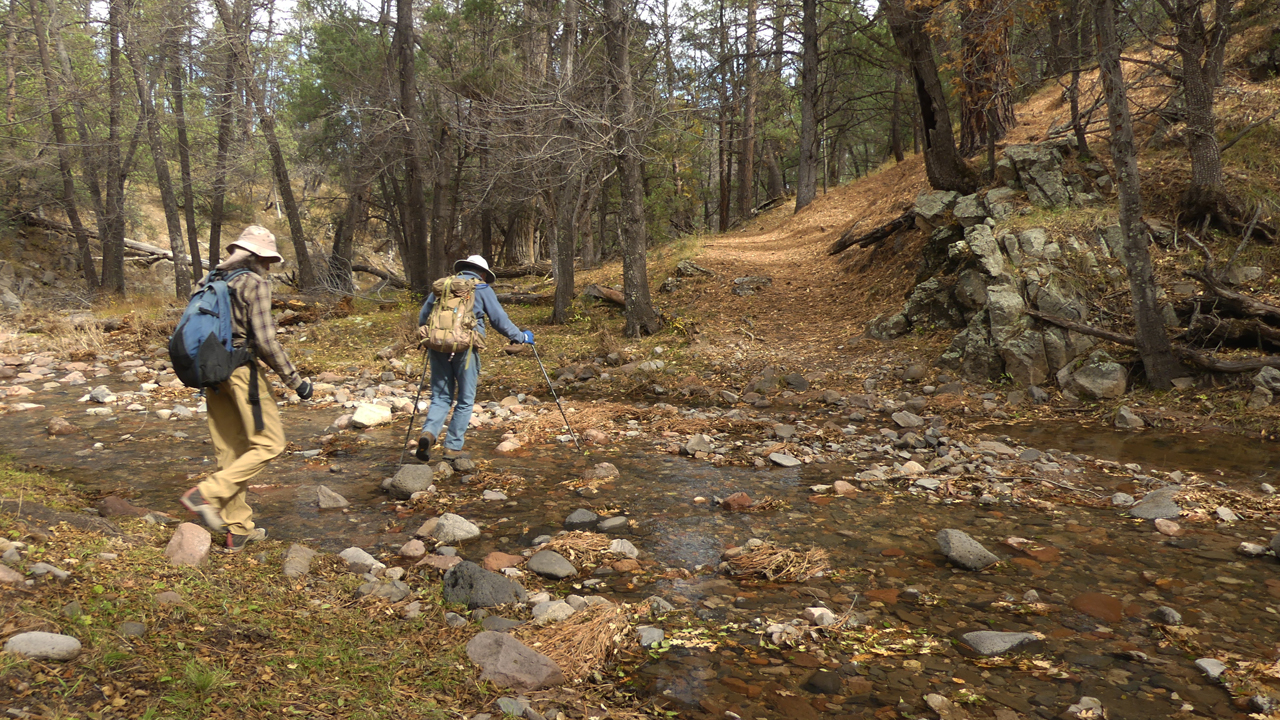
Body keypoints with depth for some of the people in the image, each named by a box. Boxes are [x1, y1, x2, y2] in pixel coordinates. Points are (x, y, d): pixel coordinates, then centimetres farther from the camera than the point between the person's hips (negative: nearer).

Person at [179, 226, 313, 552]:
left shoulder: (211, 281, 12)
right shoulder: (255, 283, -10)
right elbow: (265, 341, -17)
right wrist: (295, 380, -11)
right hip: (242, 372, -8)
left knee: (230, 451, 12)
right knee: (268, 444, 2)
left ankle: (238, 529, 18)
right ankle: (205, 494, -8)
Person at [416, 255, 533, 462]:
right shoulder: (482, 289, 7)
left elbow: (423, 315, 23)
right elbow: (499, 319, 6)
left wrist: (425, 331, 42)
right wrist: (521, 337, 18)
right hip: (465, 347, -4)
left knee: (440, 396, 11)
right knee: (465, 400, 7)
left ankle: (429, 432, -14)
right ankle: (453, 447, 6)